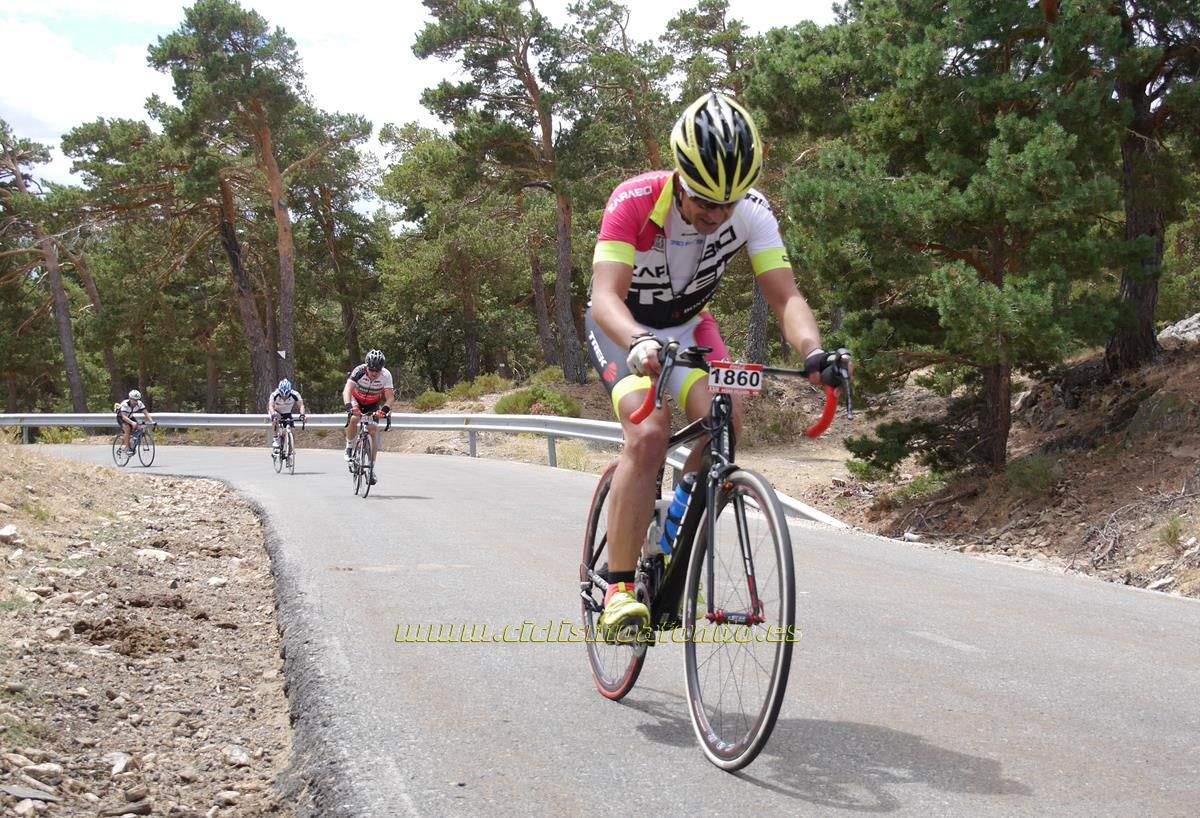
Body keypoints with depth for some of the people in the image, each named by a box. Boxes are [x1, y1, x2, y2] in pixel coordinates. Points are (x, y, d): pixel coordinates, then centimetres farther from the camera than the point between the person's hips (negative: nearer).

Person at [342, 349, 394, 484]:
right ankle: (349, 446, -7)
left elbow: (390, 397, -31)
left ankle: (371, 467, 1)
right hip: (356, 399, -1)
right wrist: (349, 406, -61)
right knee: (353, 419, -31)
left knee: (374, 431, -10)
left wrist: (384, 409, -51)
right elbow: (347, 390, -44)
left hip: (373, 404, 1)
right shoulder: (359, 371, -33)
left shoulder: (386, 375, -28)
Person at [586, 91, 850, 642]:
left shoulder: (752, 211, -23)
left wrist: (813, 351, -47)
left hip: (688, 323, 4)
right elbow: (606, 296, -42)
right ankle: (619, 590, -21)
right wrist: (640, 344, -63)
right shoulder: (635, 202, -32)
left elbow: (785, 296, -27)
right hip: (623, 327, -3)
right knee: (649, 435, -28)